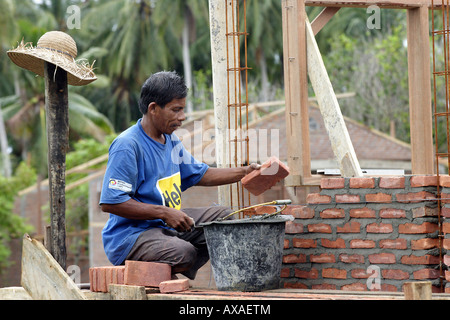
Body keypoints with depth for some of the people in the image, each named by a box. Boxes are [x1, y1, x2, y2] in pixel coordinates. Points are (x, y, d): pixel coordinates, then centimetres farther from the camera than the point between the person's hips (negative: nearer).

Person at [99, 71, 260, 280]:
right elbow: (110, 203, -23)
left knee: (223, 216, 6)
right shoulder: (127, 145, -18)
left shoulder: (171, 140, 13)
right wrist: (165, 213, -23)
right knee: (184, 252, -33)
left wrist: (245, 172, 13)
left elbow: (200, 175, 26)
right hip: (129, 236, -10)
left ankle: (177, 274, -2)